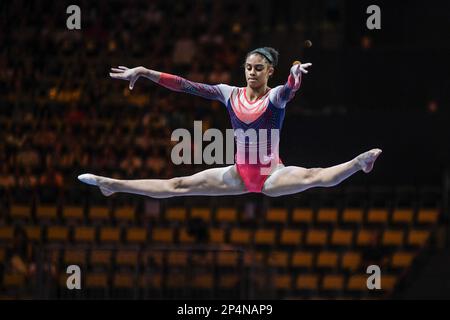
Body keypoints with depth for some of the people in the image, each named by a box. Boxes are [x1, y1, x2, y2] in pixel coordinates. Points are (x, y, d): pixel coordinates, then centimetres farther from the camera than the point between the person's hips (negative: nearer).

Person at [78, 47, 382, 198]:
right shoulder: (230, 94, 3)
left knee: (314, 176, -34)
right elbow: (185, 85, 1)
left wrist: (296, 75, -58)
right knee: (178, 186, 3)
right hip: (240, 174, 4)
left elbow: (291, 88, -34)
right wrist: (145, 72, -3)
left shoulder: (277, 96, -9)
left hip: (272, 174, -4)